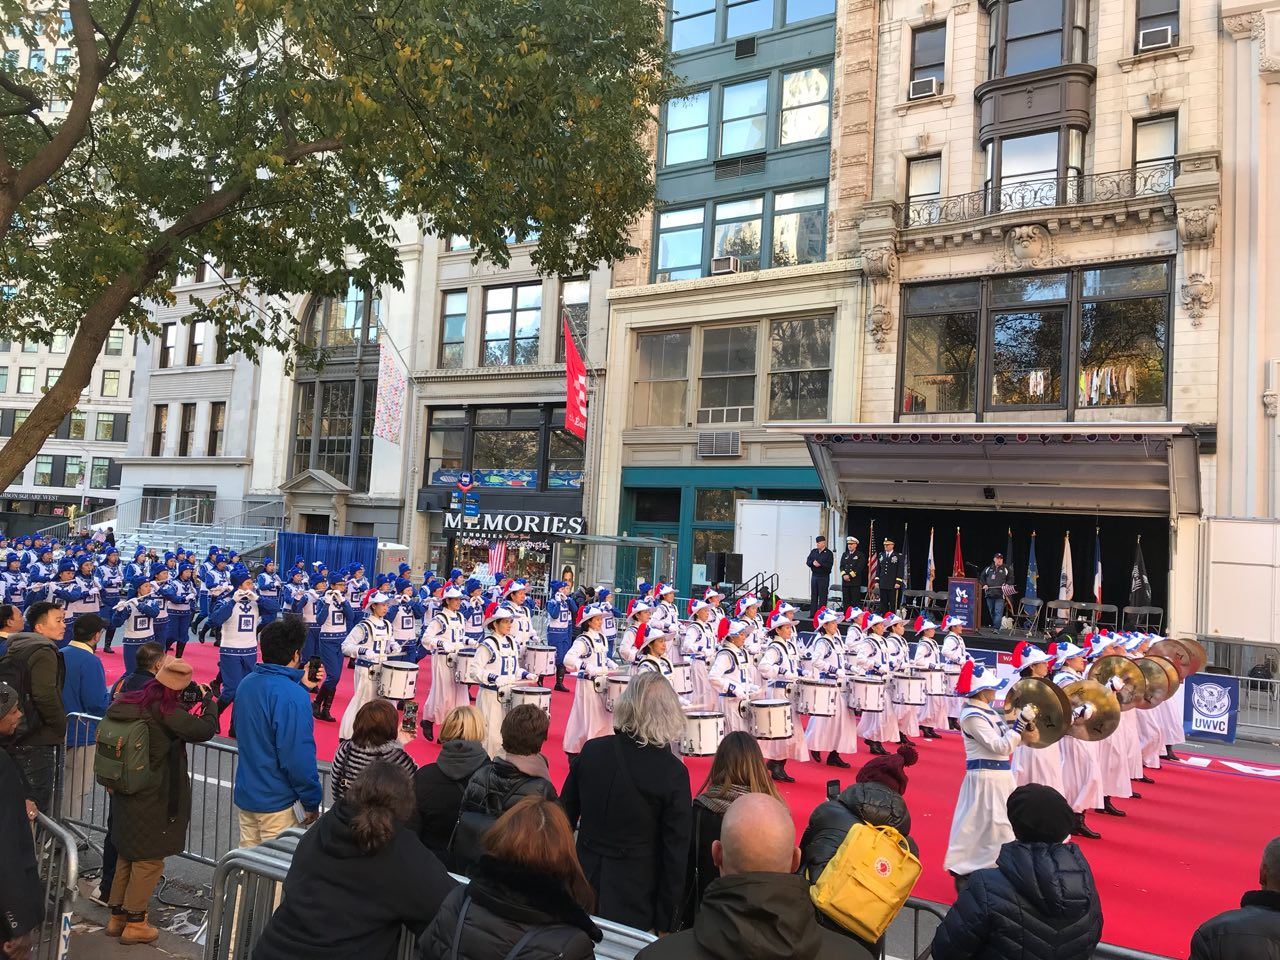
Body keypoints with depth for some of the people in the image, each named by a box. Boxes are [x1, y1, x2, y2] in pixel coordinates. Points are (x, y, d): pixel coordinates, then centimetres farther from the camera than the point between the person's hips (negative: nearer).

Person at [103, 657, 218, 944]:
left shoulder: (126, 703, -3)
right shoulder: (167, 712, -25)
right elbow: (205, 730, -23)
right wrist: (208, 701, -8)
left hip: (125, 795, 8)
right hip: (157, 800, -8)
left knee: (127, 854, 22)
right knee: (149, 859, 9)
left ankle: (117, 915, 33)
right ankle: (134, 923, 19)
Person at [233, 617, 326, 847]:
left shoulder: (247, 683, 1)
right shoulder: (293, 696, -25)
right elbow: (299, 756, -25)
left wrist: (302, 687, 7)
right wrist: (311, 802, -13)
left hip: (244, 793, 8)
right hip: (274, 802, -8)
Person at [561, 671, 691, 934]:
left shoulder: (591, 750, -7)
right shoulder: (673, 772, -17)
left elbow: (565, 815, 3)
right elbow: (676, 851, -12)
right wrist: (666, 922, -2)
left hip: (584, 883, 3)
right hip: (634, 897, -3)